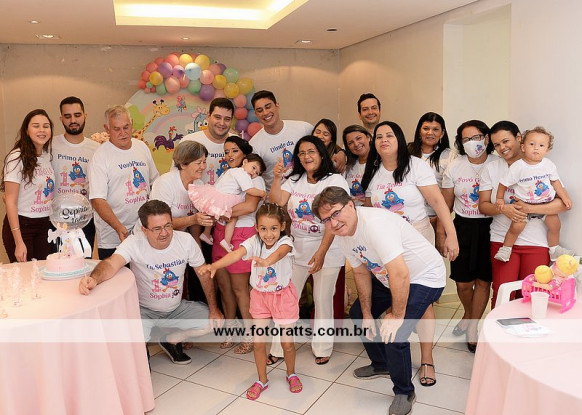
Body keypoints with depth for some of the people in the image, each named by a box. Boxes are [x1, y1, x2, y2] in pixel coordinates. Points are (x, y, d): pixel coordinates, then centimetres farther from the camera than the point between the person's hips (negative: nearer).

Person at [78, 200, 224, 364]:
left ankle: (170, 340, 12)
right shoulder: (134, 243, -22)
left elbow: (204, 275, -4)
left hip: (177, 308, 4)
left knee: (214, 322, -14)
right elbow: (111, 264, -40)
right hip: (144, 310, -3)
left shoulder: (186, 240, -14)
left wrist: (214, 309, -8)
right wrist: (93, 279, -62)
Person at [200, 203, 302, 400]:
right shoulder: (254, 242, -14)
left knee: (287, 342, 5)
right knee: (258, 342, 6)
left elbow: (279, 253, -45)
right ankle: (262, 380, 29)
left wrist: (266, 261, -69)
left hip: (283, 296, -2)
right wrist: (215, 265, -52)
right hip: (260, 296, 2)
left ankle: (291, 374, 35)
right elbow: (236, 254, -33)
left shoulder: (285, 242, -21)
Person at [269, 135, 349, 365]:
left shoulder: (335, 180, -6)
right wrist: (277, 178, -14)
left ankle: (322, 348, 26)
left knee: (323, 300, 8)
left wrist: (321, 252, -20)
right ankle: (279, 349, 16)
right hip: (296, 248, 4)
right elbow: (277, 202, -2)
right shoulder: (294, 180, 11)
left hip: (326, 250, -4)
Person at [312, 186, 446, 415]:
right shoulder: (342, 234, -6)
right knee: (358, 313, 14)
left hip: (424, 276, -9)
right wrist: (367, 314, 6)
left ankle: (404, 392, 8)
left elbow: (400, 273, -37)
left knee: (394, 334, -20)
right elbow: (361, 273, 6)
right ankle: (381, 365, 38)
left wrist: (397, 315, -25)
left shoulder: (374, 223, -35)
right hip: (387, 278, 9)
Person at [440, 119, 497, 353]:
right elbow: (445, 205, 4)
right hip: (463, 228, 1)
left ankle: (472, 327, 25)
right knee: (463, 282, 6)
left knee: (483, 280, 6)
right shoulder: (454, 168, -1)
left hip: (490, 228, -1)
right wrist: (441, 233, 5)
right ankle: (468, 315, 38)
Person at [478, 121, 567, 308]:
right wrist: (504, 209, -18)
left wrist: (529, 208, -20)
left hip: (536, 243, -1)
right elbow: (483, 205, 3)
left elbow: (563, 203, -7)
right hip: (502, 241, 1)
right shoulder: (491, 169, 6)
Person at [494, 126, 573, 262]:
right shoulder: (517, 167, -16)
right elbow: (504, 183, -7)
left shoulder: (549, 164, -6)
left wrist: (564, 197, 4)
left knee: (555, 225, 2)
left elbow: (555, 181, 7)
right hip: (524, 203, -3)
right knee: (516, 226, -15)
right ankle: (506, 248, 6)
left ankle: (554, 249, 27)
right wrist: (499, 199, -4)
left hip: (546, 202, 3)